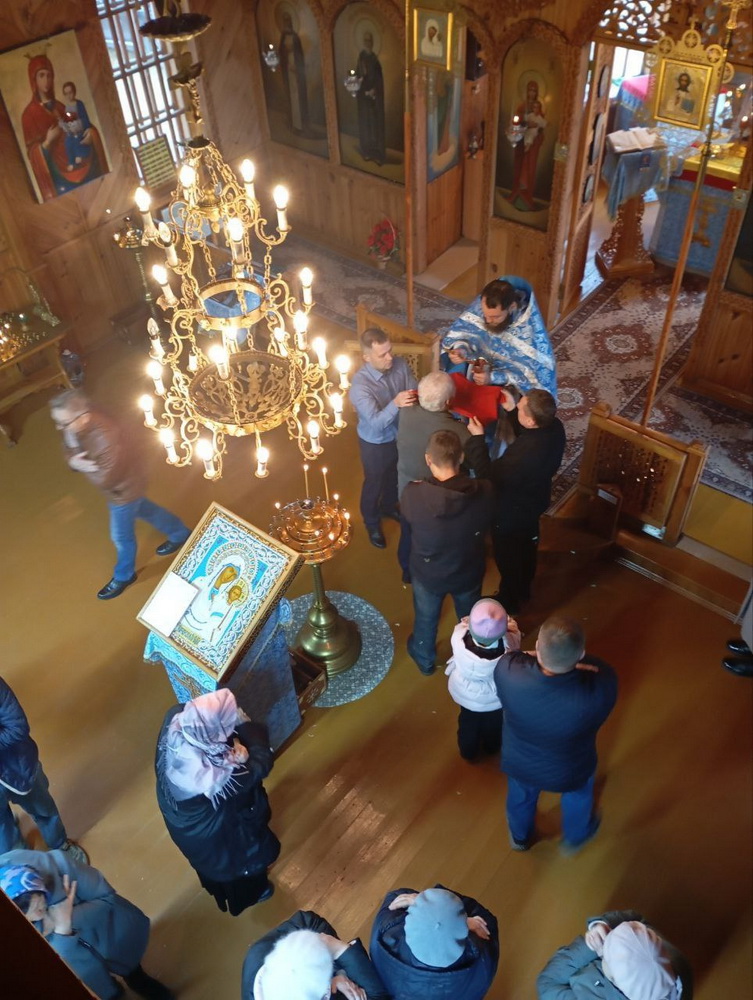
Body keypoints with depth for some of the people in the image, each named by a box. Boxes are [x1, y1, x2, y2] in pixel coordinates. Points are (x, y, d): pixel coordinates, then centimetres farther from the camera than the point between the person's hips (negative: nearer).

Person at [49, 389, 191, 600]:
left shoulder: (107, 438, -44)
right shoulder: (75, 424, -20)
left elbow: (104, 480, -34)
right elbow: (70, 451, -4)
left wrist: (79, 462, -27)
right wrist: (74, 461, -27)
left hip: (124, 487, -8)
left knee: (121, 536, 16)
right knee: (143, 509, 32)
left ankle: (124, 576, 45)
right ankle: (181, 534, 56)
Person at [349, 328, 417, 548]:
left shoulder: (400, 364, -18)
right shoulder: (360, 385, -35)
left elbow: (414, 392, -12)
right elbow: (376, 422, -39)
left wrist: (416, 398, -36)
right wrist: (395, 404, -56)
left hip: (400, 434, 5)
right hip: (375, 443, -5)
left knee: (395, 476, 30)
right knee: (374, 483, 20)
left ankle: (388, 507, 62)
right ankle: (372, 522, 49)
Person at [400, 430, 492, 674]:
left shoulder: (413, 494, -33)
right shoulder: (484, 492, -30)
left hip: (427, 573, -1)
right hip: (468, 572, 1)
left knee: (426, 618, 30)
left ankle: (424, 659, 57)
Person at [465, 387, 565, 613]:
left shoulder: (524, 455, -44)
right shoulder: (554, 427, -20)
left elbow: (488, 475, -30)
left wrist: (477, 438, -26)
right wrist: (511, 411, -7)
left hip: (511, 512, -8)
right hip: (533, 501, 8)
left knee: (508, 558, 20)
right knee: (526, 548, 31)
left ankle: (508, 601, 45)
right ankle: (523, 591, 56)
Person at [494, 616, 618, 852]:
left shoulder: (508, 671, -39)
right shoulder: (601, 686, -41)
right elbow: (597, 667, -17)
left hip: (518, 763, 1)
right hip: (570, 772, -1)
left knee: (520, 796, 35)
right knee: (578, 794, 35)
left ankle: (520, 836, 65)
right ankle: (575, 837, 66)